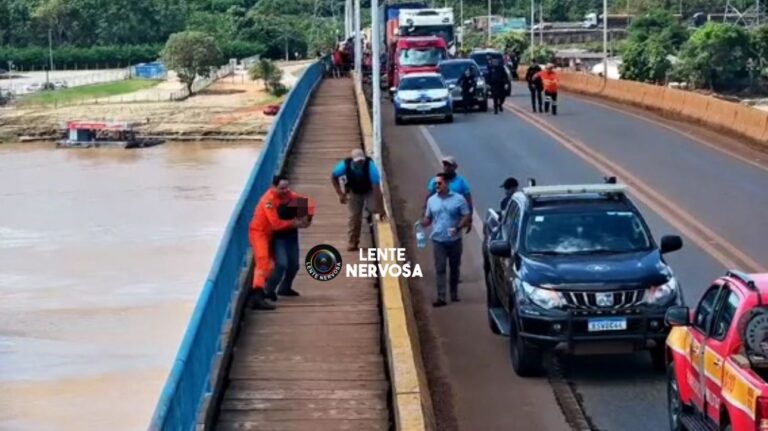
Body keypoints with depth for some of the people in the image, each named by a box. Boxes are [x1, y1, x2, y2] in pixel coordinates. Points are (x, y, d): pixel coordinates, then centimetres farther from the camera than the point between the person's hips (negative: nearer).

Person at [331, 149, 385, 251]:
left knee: (374, 208, -26)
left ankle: (368, 207, 13)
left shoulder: (370, 165, -38)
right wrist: (340, 194, -17)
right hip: (354, 192, 2)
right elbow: (333, 177, -10)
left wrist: (381, 209, -38)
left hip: (369, 190, -1)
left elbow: (376, 188, -38)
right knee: (354, 216, -4)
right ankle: (353, 242, 15)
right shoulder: (345, 165, -31)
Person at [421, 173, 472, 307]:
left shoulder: (458, 199, -4)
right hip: (438, 240, 1)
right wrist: (421, 224, -10)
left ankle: (454, 294, 26)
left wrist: (458, 228, -21)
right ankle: (441, 297, -10)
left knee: (455, 268, 11)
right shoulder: (431, 200, 6)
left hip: (454, 240, -1)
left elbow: (467, 217, -5)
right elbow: (428, 218, 13)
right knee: (440, 269, -6)